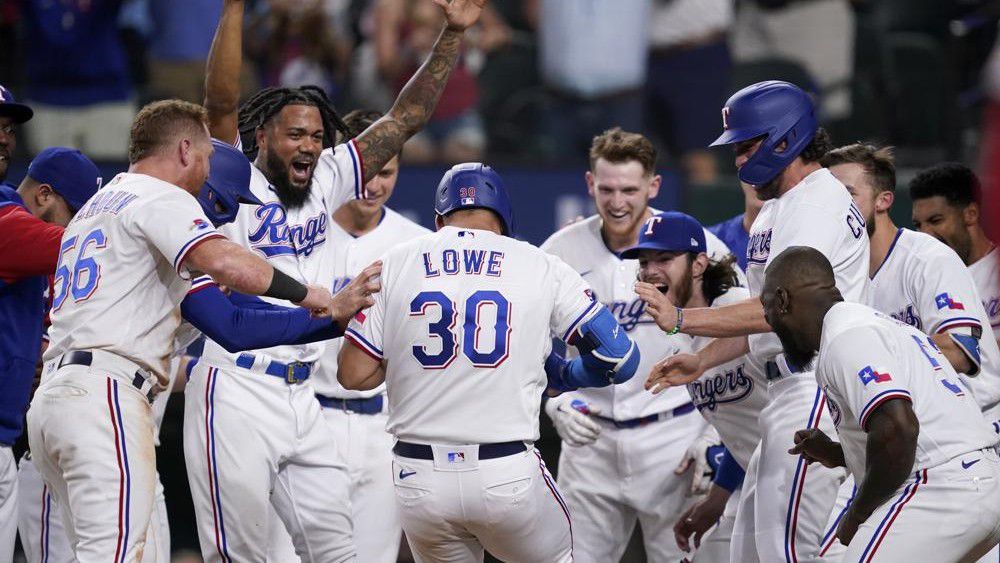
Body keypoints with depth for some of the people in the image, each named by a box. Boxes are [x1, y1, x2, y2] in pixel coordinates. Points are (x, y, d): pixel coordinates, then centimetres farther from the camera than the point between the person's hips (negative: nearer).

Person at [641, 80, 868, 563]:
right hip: (787, 395, 11)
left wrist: (681, 319, -22)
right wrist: (703, 360, 14)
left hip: (816, 391, -11)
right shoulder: (778, 207, 21)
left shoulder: (820, 204, -13)